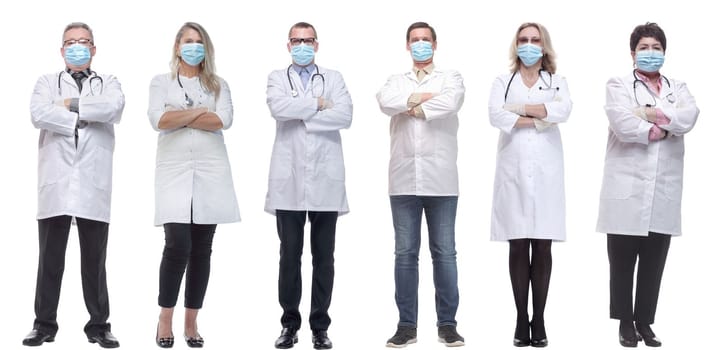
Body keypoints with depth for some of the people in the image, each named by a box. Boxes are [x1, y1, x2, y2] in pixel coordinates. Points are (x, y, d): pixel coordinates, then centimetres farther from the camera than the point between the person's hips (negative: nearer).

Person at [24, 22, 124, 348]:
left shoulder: (108, 83, 15)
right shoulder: (47, 82, 15)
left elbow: (114, 107, -10)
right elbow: (38, 114, -7)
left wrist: (71, 105, -6)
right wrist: (85, 117, -7)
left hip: (93, 184, 0)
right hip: (56, 181, 0)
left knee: (94, 259, 5)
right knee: (50, 258, 3)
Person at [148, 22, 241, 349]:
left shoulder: (218, 84, 14)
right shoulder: (161, 82, 11)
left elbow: (224, 120, -5)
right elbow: (158, 120, -7)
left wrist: (180, 117, -6)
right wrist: (200, 112, -2)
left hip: (210, 172, 2)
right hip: (174, 170, -2)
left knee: (202, 249, 3)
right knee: (178, 245, -14)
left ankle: (191, 322, 11)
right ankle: (165, 319, 2)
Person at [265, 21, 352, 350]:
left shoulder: (333, 78, 12)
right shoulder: (277, 78, 11)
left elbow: (345, 116, -7)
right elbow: (278, 108, -12)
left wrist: (300, 114, -7)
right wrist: (317, 104, -6)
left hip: (325, 179, 1)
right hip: (289, 180, 0)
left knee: (323, 256, 5)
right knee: (290, 254, 4)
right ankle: (290, 324, 14)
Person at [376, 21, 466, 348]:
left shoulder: (451, 77, 10)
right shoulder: (396, 80, 16)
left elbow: (451, 102, -14)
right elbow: (385, 101, -8)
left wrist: (414, 107, -5)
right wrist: (421, 97, -10)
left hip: (440, 180, -2)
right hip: (404, 179, 2)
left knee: (444, 252, 1)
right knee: (405, 253, 3)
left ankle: (447, 323, 8)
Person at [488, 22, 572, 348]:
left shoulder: (556, 81, 13)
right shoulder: (503, 81, 11)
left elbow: (563, 110, -9)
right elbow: (495, 116, -8)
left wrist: (518, 108, -8)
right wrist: (539, 118, -7)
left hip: (545, 172, 0)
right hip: (513, 171, 0)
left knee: (543, 247, 0)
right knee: (518, 247, -1)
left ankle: (539, 320, 6)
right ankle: (521, 319, 5)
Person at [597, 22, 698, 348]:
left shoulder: (677, 88, 15)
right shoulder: (618, 85, 4)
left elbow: (689, 117, -7)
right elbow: (623, 124, -15)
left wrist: (651, 113, -12)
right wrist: (659, 129, -6)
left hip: (664, 192, 3)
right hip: (627, 189, -3)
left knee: (653, 264, 8)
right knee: (622, 262, 3)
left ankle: (645, 322, 18)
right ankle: (626, 322, 14)